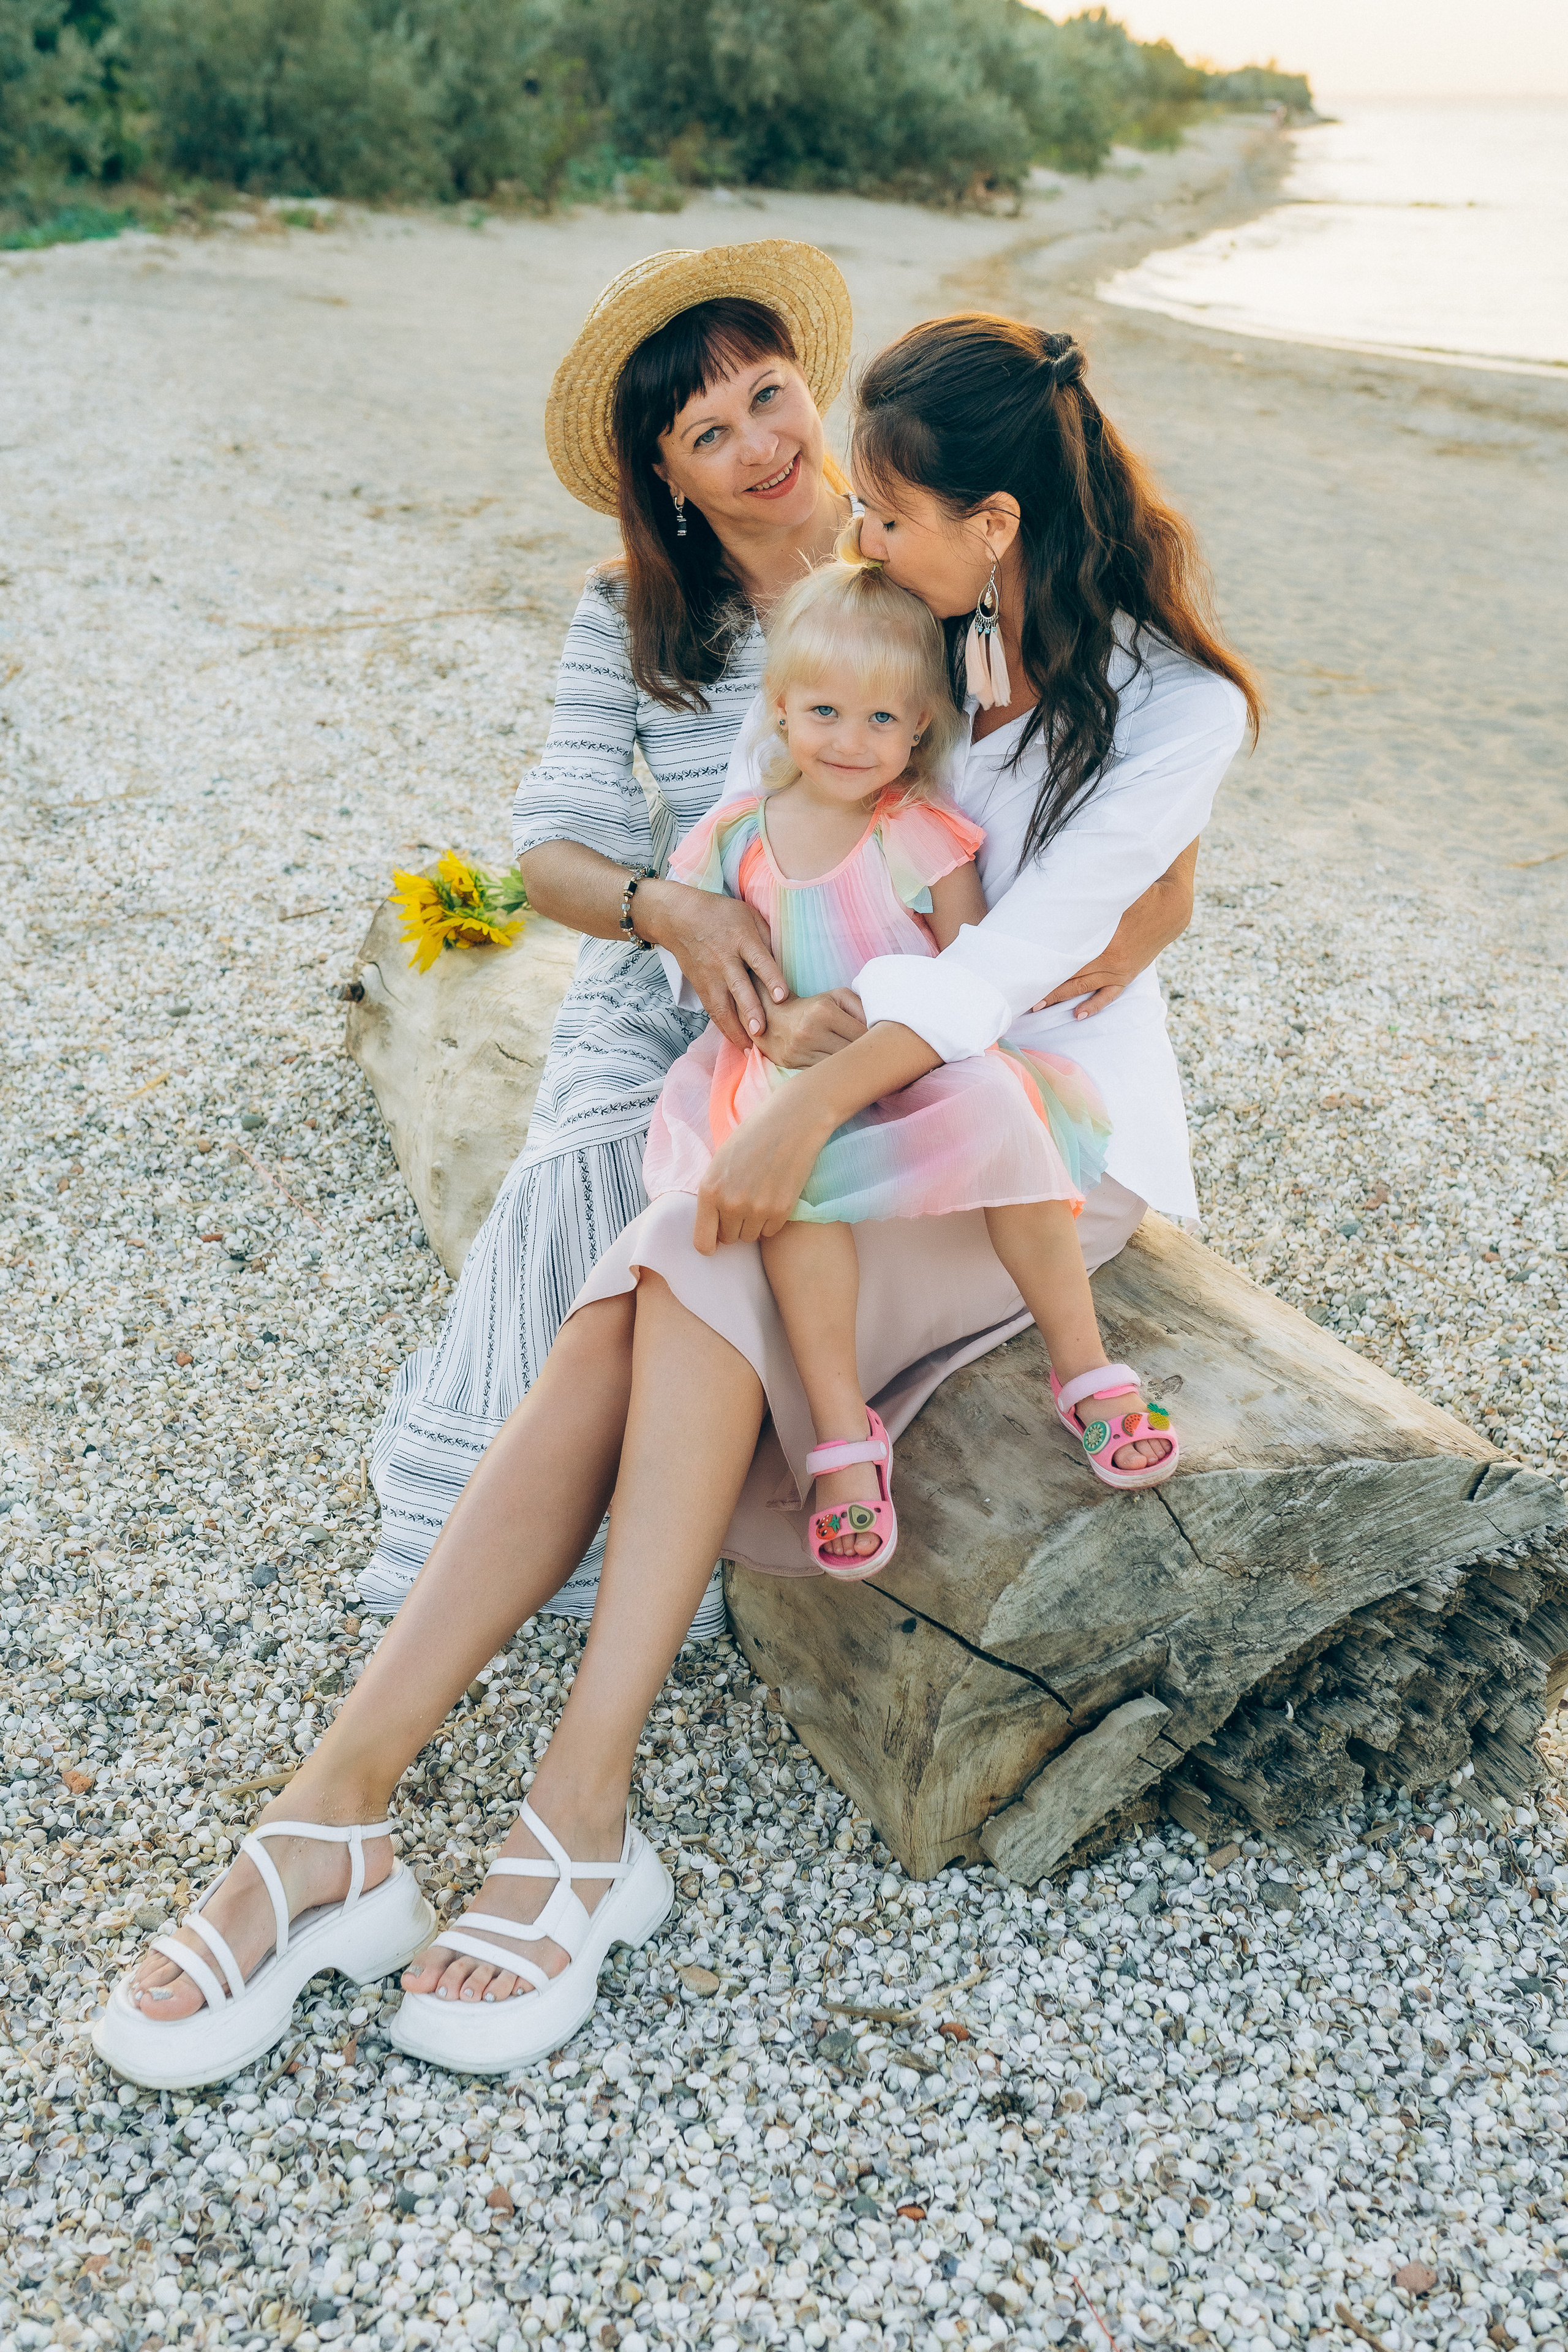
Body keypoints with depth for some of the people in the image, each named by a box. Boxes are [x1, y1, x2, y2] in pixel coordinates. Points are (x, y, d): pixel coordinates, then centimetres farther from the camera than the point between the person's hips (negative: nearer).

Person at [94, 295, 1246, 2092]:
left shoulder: (1172, 707, -10)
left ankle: (582, 1812, -28)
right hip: (871, 1091, 5)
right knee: (626, 1327, -24)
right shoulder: (927, 635, 9)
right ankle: (333, 1812, -29)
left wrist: (816, 1100, -35)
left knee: (695, 1278, -33)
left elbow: (1027, 948, -24)